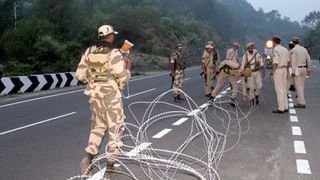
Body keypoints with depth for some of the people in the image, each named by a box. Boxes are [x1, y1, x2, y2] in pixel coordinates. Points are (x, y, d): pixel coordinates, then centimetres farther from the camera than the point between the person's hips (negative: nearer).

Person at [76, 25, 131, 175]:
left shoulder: (89, 52, 1)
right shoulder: (114, 53, -15)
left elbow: (80, 75, 2)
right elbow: (122, 76, -17)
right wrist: (127, 71, 4)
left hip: (94, 94, 5)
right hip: (110, 95, -5)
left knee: (98, 126, 20)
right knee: (116, 127, 10)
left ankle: (88, 157, 9)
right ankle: (111, 161, 15)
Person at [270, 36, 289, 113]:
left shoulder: (276, 50, -14)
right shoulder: (285, 49, 12)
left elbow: (275, 63, -19)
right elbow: (287, 62, 14)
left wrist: (272, 73, -13)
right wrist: (286, 72, 20)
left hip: (278, 70, -8)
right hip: (284, 69, 8)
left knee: (279, 90, -4)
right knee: (284, 89, 13)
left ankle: (281, 108, -1)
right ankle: (285, 107, 18)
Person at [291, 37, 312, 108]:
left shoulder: (293, 50, -12)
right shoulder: (304, 49, 10)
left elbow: (293, 62, -19)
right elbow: (308, 60, 11)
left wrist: (293, 72, -19)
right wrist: (309, 69, 20)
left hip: (297, 70, -7)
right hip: (304, 69, 7)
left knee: (298, 87, -4)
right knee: (301, 86, 14)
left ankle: (302, 103, -5)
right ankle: (300, 102, 16)